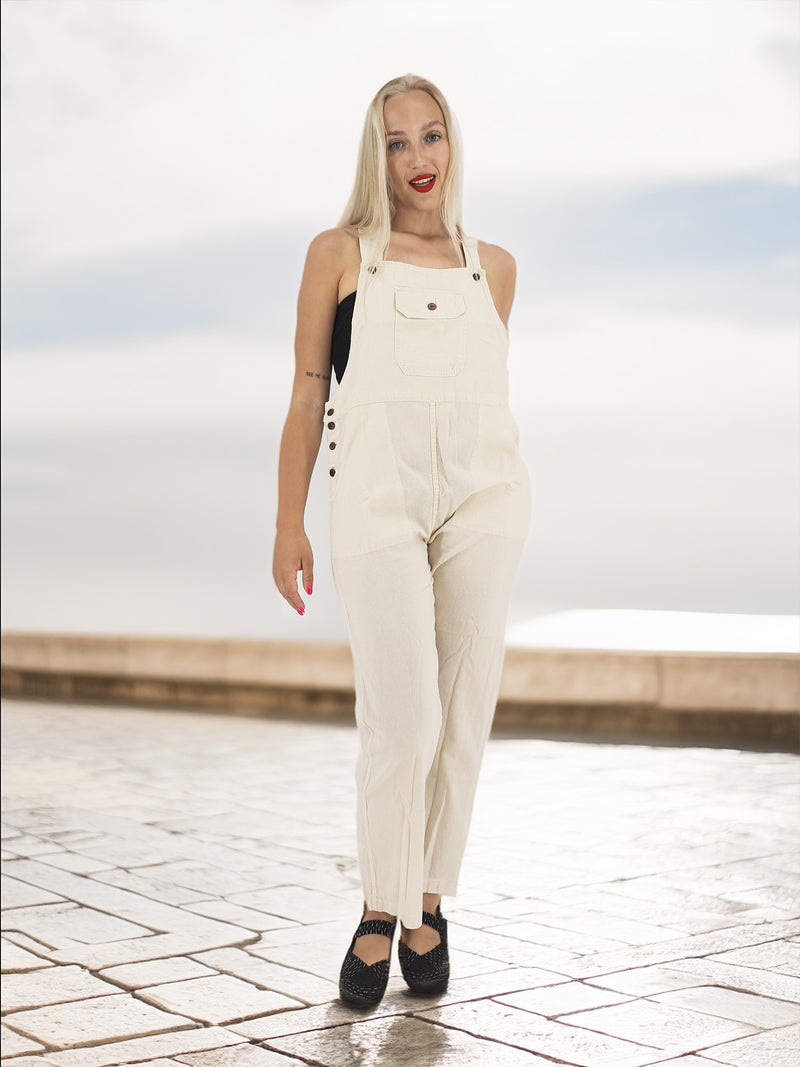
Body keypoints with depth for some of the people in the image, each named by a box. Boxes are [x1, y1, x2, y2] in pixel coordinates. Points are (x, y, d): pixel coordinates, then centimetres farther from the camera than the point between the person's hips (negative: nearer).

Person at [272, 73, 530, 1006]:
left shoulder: (492, 266, 15)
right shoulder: (340, 254, 8)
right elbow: (308, 393, 6)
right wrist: (289, 526, 1)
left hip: (483, 497, 3)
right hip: (376, 498, -3)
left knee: (463, 717, 2)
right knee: (403, 722, -11)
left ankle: (429, 904, 18)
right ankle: (380, 912, 9)